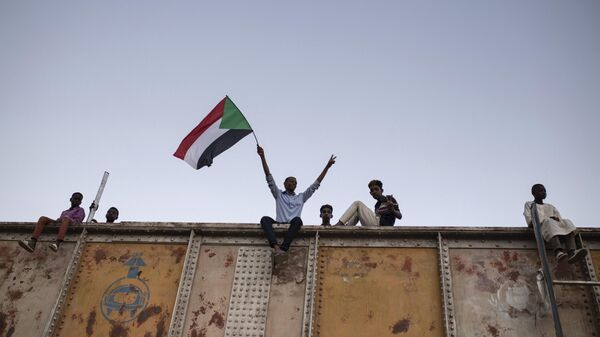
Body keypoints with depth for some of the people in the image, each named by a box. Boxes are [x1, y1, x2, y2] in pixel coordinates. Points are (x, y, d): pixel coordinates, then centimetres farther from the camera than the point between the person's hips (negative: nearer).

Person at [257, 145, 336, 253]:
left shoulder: (301, 197, 27)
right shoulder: (278, 194, 23)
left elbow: (316, 184, 24)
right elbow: (269, 177, 15)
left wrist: (327, 166, 19)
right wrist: (262, 157, 6)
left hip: (293, 226, 1)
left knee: (297, 220, -34)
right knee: (265, 219, -30)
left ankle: (283, 248, -50)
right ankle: (276, 247, -52)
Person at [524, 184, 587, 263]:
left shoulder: (551, 207, 34)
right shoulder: (529, 204, 21)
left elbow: (560, 221, 18)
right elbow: (529, 222, 3)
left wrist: (556, 219, -7)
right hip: (539, 227, -4)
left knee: (567, 223, -26)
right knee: (549, 222, -36)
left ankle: (571, 253, -53)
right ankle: (558, 253, -63)